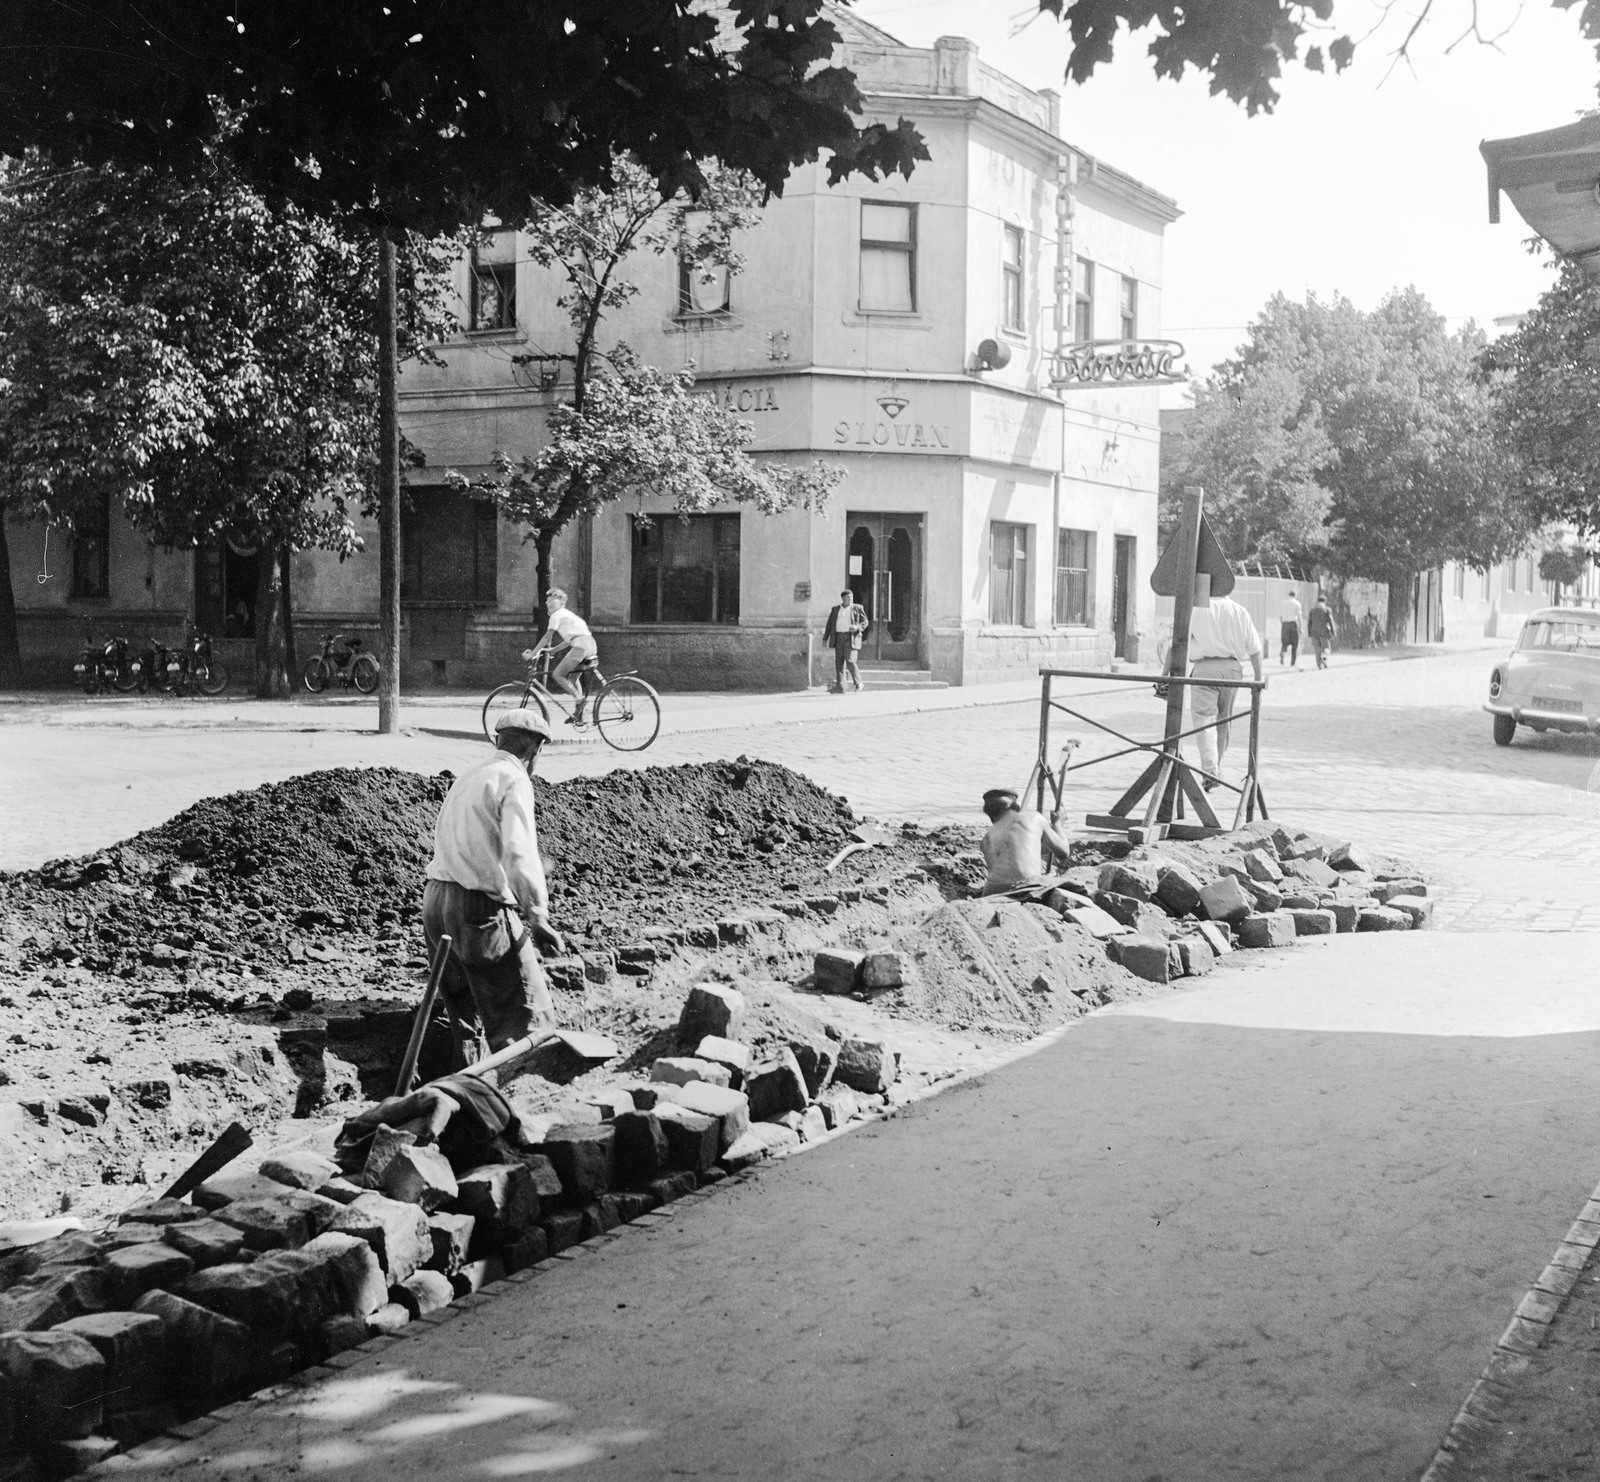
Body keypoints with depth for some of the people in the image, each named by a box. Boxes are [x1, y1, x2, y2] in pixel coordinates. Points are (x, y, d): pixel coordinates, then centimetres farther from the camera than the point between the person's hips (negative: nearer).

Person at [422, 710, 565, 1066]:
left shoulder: (467, 778, 20)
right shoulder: (514, 780, -8)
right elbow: (519, 853, -22)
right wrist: (538, 919, -25)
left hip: (435, 902, 9)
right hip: (483, 907, -9)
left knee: (467, 1017, 20)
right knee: (527, 1021, -7)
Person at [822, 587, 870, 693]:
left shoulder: (857, 608, 5)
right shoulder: (835, 609, 13)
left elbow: (865, 621, 5)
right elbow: (830, 624, 14)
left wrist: (857, 627, -15)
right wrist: (825, 638, 8)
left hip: (851, 638, -4)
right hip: (838, 638, 4)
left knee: (850, 661, -13)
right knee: (839, 663, 1)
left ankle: (858, 683, 3)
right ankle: (839, 687, 2)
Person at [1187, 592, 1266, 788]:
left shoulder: (1197, 610, -3)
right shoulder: (1240, 612, 8)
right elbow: (1254, 648, 10)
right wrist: (1259, 677, 19)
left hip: (1206, 667, -4)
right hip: (1233, 668, 4)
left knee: (1204, 719, -6)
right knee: (1224, 719, 17)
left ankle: (1210, 772, -19)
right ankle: (1216, 770, 25)